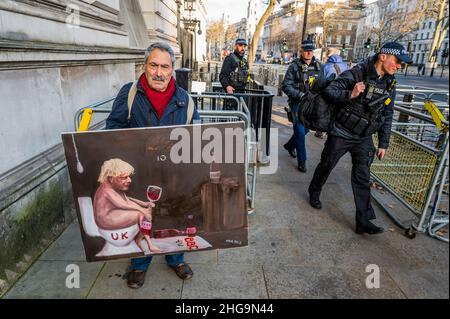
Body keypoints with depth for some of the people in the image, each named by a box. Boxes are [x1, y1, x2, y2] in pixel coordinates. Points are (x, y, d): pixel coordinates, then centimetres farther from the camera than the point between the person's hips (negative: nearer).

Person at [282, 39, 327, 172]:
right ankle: (302, 161, 7)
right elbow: (286, 86, -10)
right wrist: (300, 95, -20)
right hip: (297, 104, -5)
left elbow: (324, 84, 15)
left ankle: (290, 145, 43)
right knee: (300, 131, -4)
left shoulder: (319, 66, 6)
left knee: (305, 129, 17)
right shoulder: (294, 66, -7)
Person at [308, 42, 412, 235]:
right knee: (326, 166, 11)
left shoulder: (390, 84, 5)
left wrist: (383, 143, 9)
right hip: (341, 133, -4)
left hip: (364, 138, 5)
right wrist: (350, 95, -34)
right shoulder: (356, 74, -14)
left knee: (362, 178, 1)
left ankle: (363, 221, 6)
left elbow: (387, 116, 11)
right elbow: (328, 92, -17)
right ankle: (314, 192, 39)